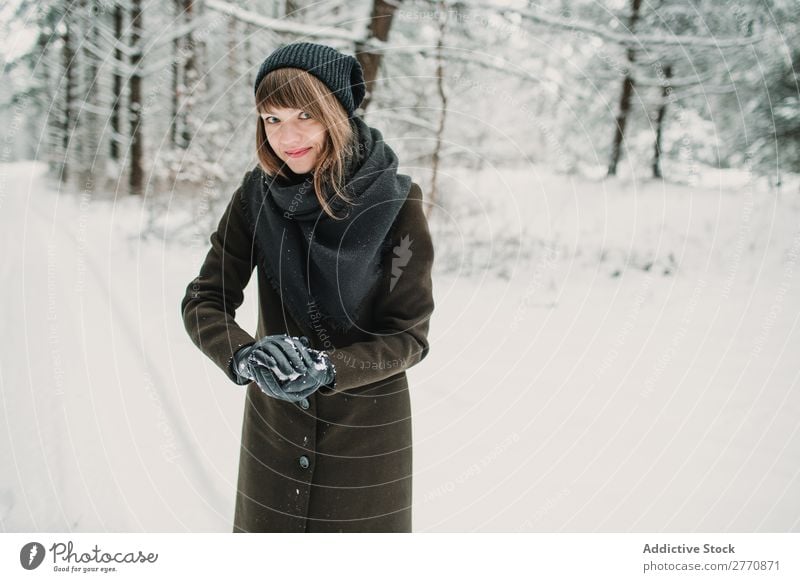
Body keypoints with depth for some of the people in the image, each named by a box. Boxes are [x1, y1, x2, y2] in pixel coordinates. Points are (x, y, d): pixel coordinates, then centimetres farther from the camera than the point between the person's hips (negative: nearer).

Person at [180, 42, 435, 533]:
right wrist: (244, 357, -28)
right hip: (274, 426, 3)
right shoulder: (257, 195, -7)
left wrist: (328, 368, -29)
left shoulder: (396, 202, -16)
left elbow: (409, 335, -13)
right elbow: (204, 301, -7)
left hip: (367, 429, -2)